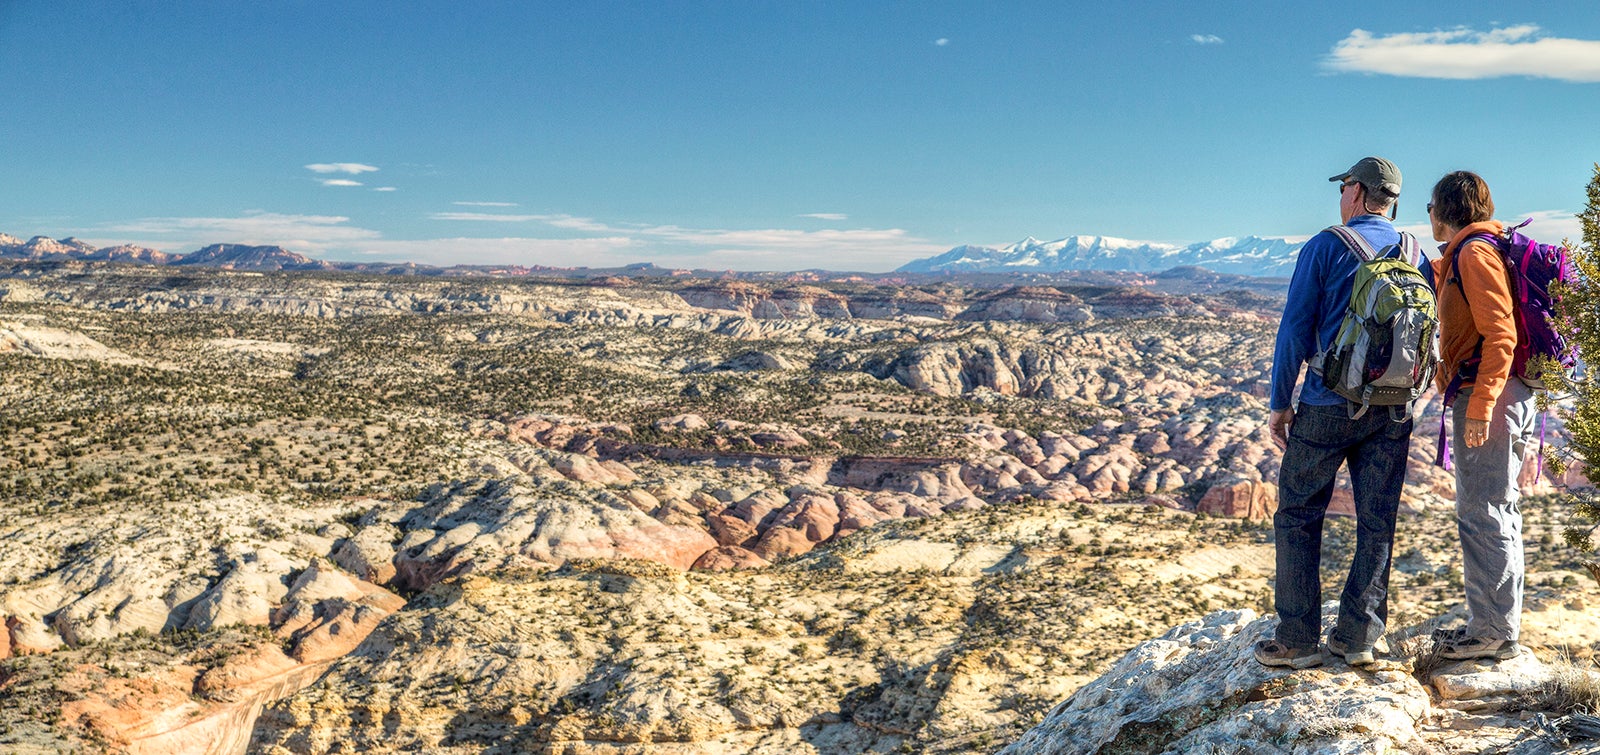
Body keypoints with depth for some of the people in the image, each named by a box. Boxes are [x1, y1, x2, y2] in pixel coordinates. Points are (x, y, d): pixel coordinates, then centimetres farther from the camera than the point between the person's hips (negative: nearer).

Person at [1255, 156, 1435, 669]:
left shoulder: (1325, 247, -5)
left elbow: (1296, 329, -8)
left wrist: (1280, 403, -2)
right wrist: (1402, 391, 16)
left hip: (1328, 406, -4)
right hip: (1393, 413, 4)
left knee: (1298, 516, 4)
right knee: (1377, 524, 9)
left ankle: (1298, 639, 4)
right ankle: (1357, 636, 14)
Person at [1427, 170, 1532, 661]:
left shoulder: (1475, 253, -12)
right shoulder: (1460, 258, 18)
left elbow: (1500, 334, -20)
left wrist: (1480, 406, -24)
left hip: (1488, 397, -10)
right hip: (1497, 398, 10)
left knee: (1483, 514, -7)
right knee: (1496, 512, 14)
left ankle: (1494, 634, -1)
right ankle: (1498, 625, 22)